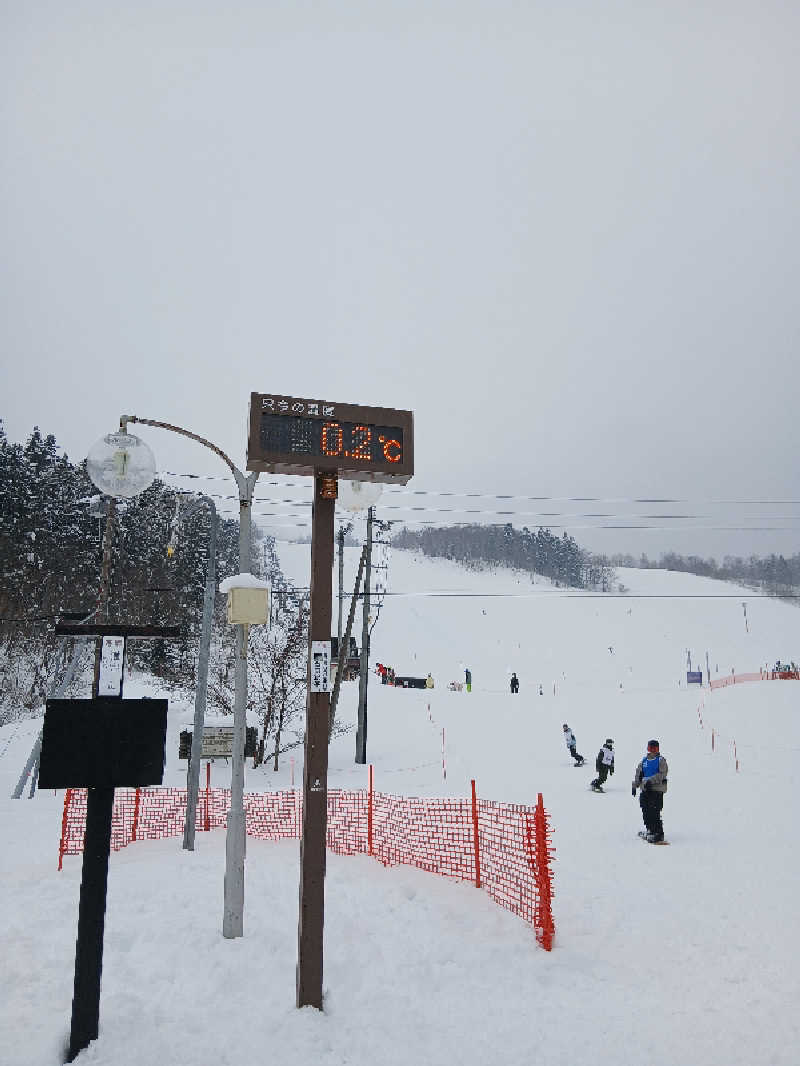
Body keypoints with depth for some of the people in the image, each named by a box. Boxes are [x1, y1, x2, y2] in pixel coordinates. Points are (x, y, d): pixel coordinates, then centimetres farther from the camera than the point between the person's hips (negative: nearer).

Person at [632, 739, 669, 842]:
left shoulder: (661, 760, -1)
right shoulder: (643, 761, 15)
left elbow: (662, 774, -12)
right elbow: (638, 774, 15)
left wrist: (651, 780, -22)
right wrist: (634, 786, 7)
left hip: (657, 789, -6)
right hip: (645, 789, 6)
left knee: (654, 812, -11)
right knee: (646, 811, 8)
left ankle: (658, 834, -7)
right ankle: (649, 830, 24)